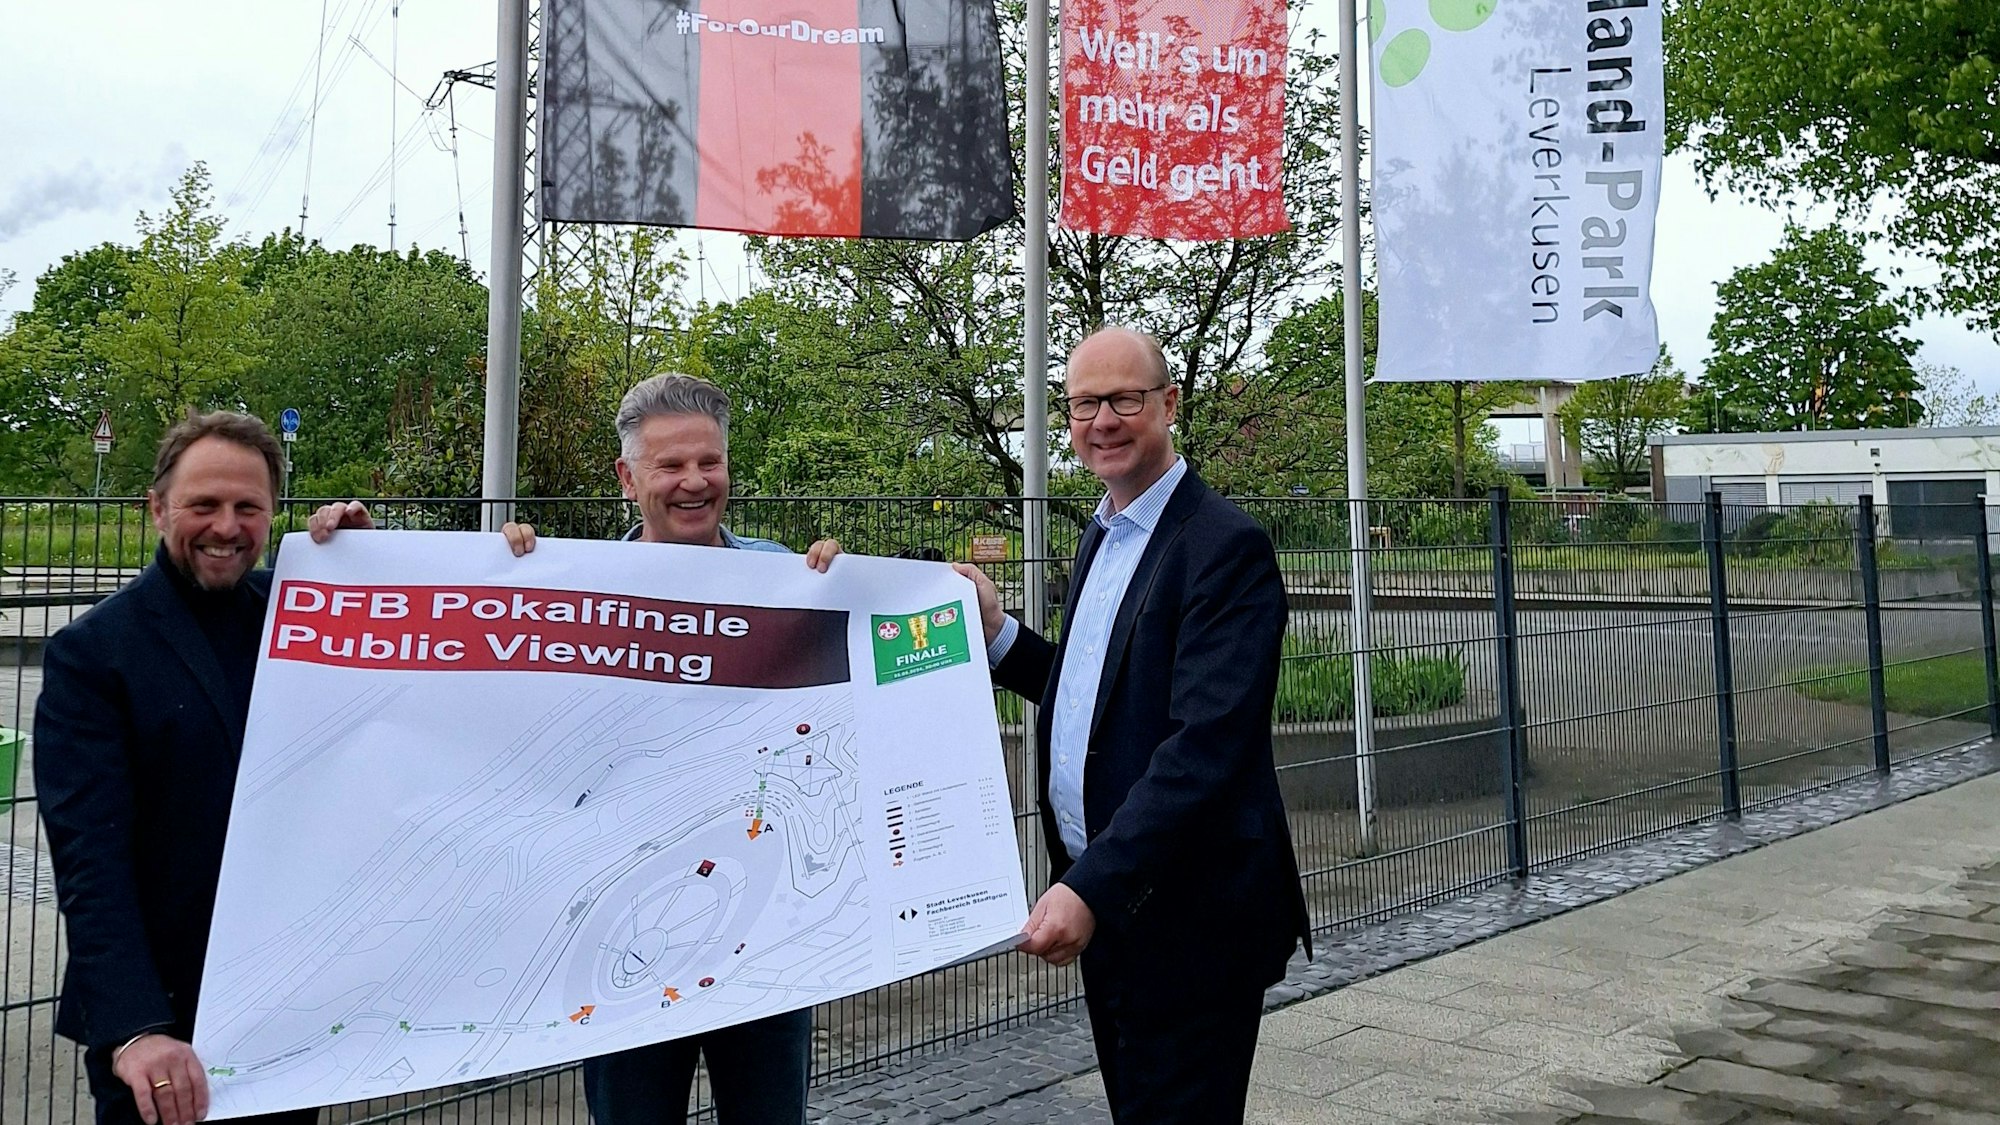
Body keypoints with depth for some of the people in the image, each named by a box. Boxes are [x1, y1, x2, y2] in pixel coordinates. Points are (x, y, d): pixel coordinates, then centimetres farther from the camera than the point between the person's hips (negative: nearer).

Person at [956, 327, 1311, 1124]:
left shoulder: (1226, 547, -17)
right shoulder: (1101, 535, 11)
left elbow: (1206, 746, -26)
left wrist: (1091, 886, -31)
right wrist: (996, 633, 4)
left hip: (1188, 920, -8)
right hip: (1097, 898, 8)